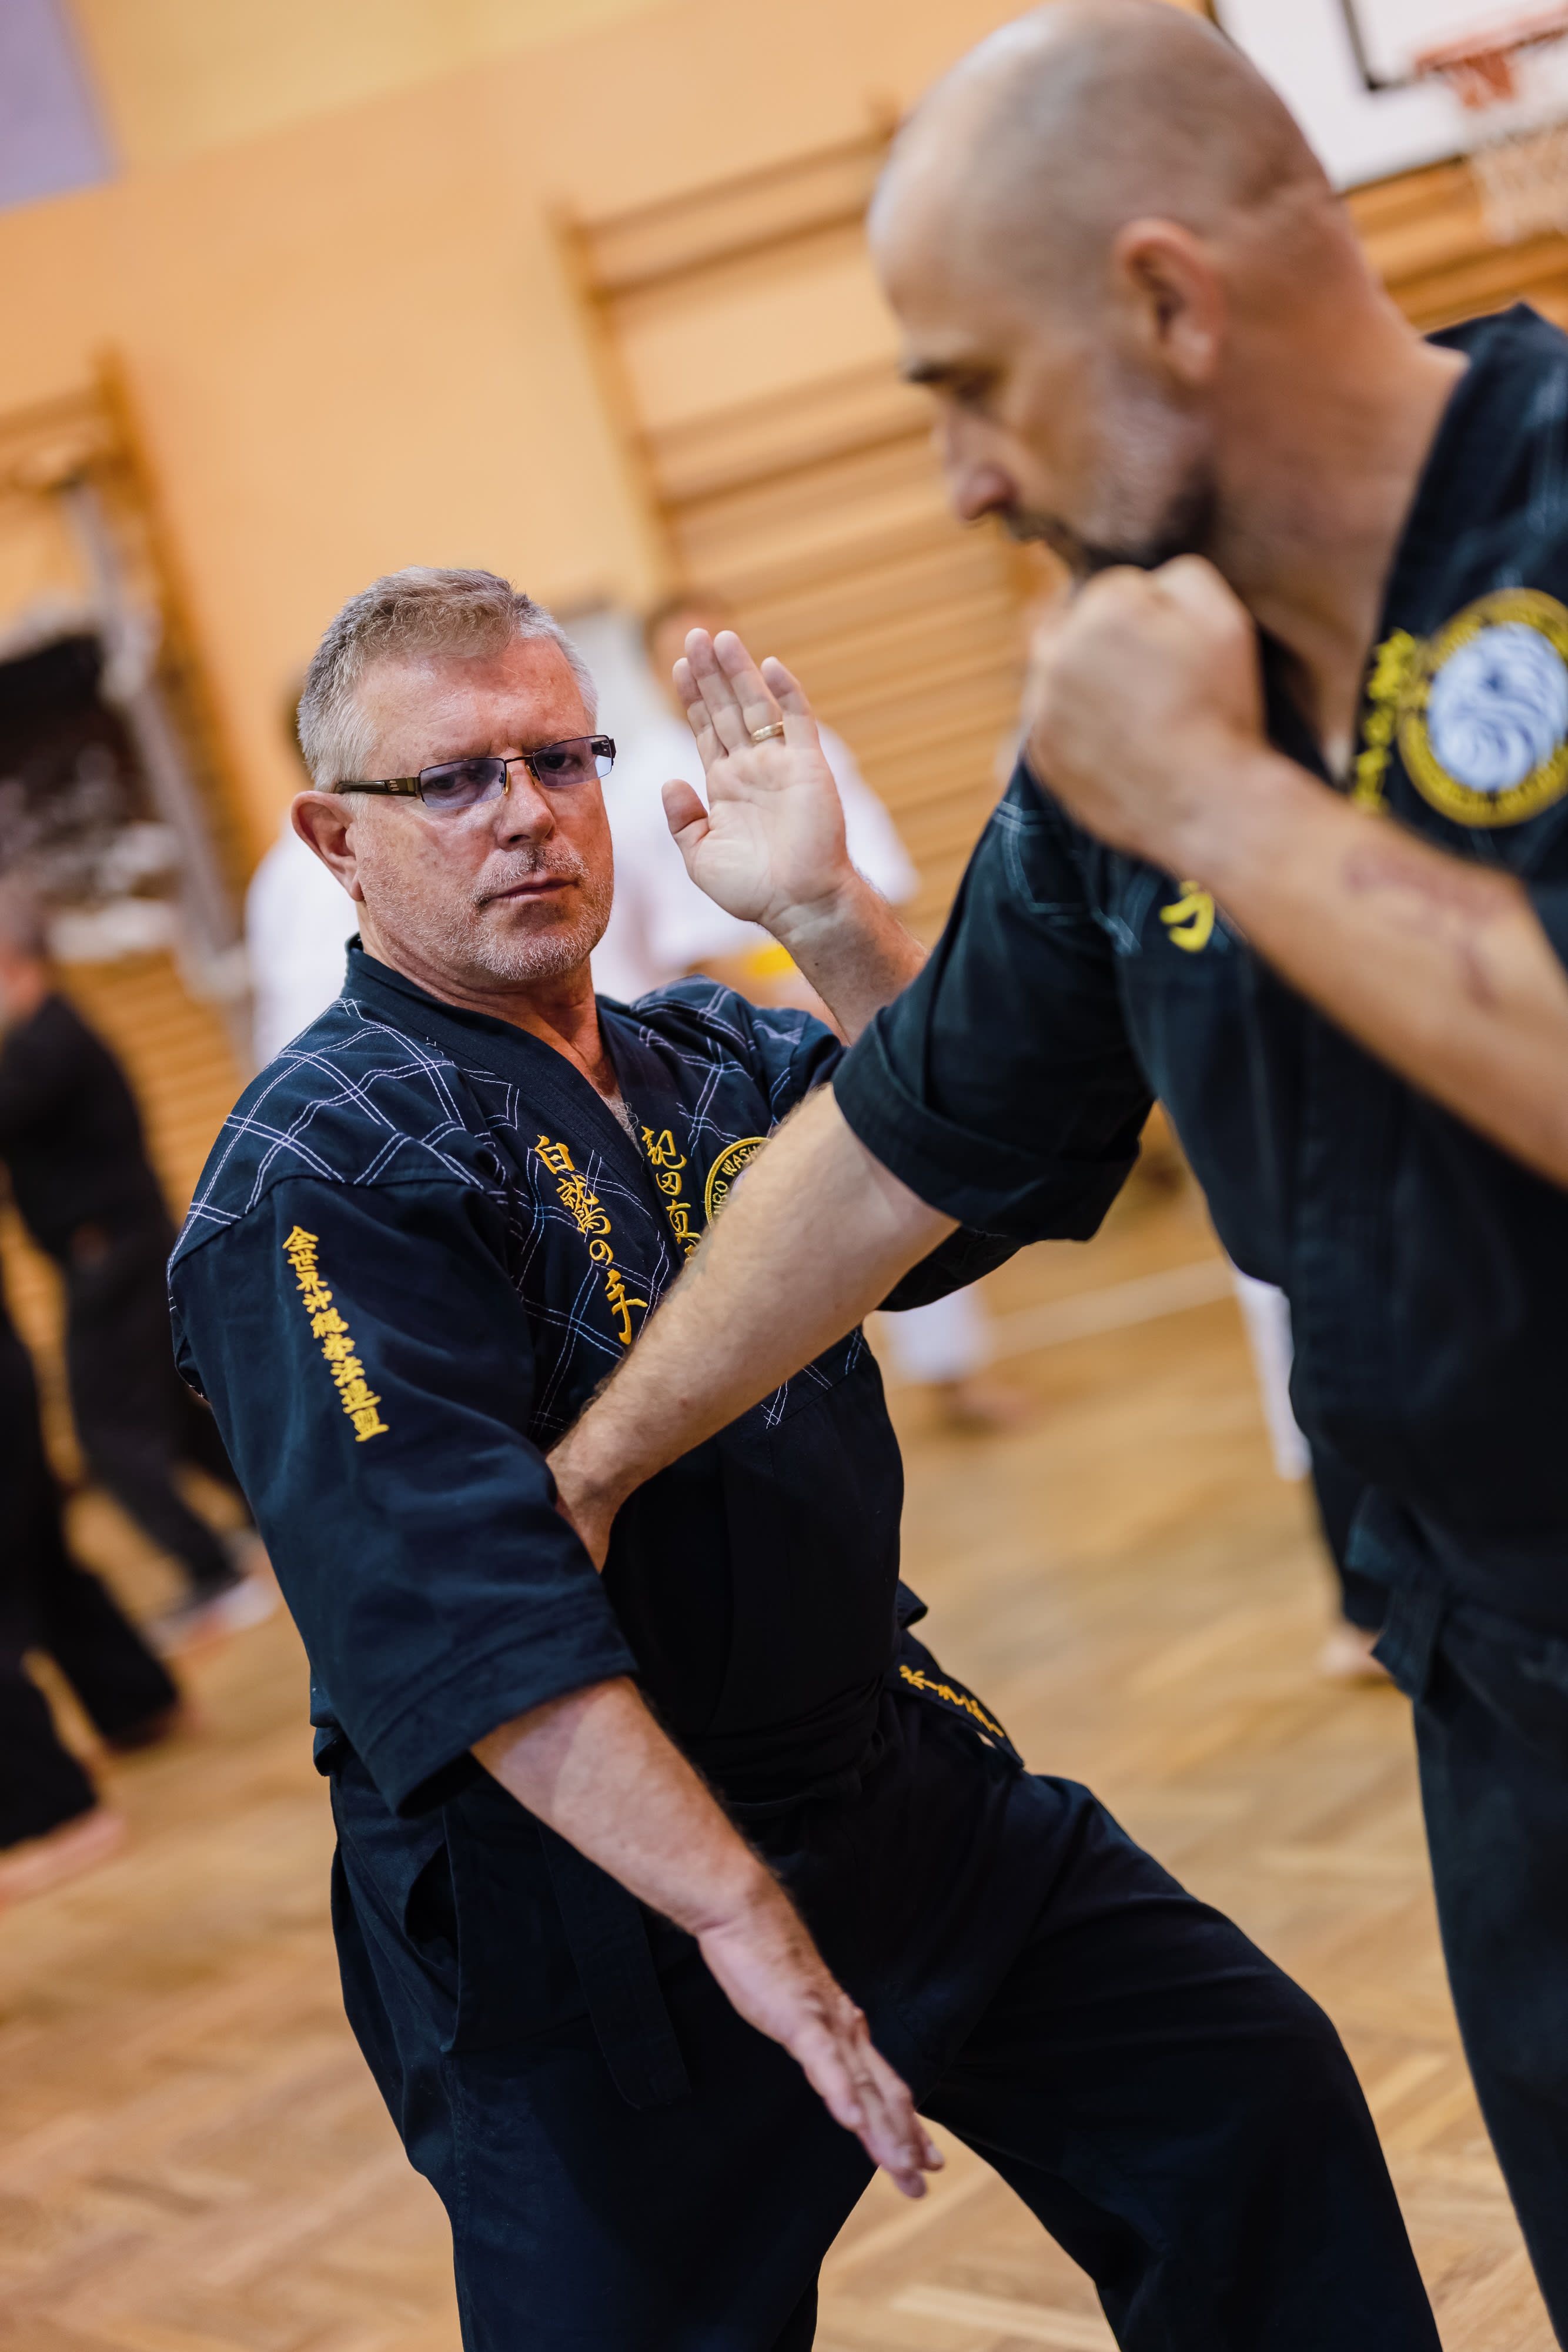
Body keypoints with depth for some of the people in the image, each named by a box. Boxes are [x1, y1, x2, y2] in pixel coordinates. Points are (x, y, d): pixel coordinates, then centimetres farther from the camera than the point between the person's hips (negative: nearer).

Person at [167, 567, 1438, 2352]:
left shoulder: (708, 1064, 10)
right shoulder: (322, 1176, -16)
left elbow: (961, 1189, -4)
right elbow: (458, 1606, -26)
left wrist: (826, 917, -17)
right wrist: (738, 1915, -31)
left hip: (898, 1780, 7)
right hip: (579, 1899, -7)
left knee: (1254, 2094, 10)